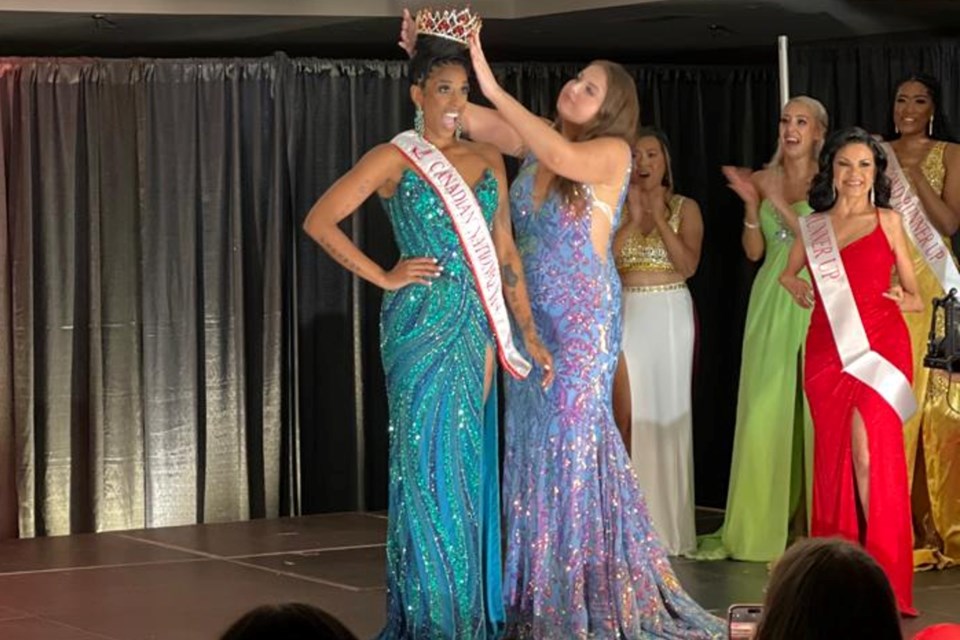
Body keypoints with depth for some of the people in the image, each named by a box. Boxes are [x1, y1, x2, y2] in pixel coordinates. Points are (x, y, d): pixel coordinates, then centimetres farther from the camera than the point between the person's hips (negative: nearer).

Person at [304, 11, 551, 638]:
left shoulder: (488, 160, 12)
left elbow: (505, 250, 12)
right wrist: (384, 276, -8)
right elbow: (320, 220, -7)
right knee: (430, 466, -3)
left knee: (471, 464, 7)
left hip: (478, 327, 4)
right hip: (423, 327, -4)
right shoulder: (395, 159, -2)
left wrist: (528, 329, 7)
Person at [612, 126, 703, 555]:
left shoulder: (685, 208, 6)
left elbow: (688, 265, -6)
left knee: (667, 410, 0)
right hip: (626, 314, 0)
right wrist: (632, 217, -9)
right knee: (625, 413, -8)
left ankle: (668, 522, 7)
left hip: (671, 315, 0)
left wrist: (659, 218, -11)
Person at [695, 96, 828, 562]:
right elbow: (754, 251, 9)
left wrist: (780, 203, -15)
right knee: (764, 407, 1)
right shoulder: (762, 179, 10)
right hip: (771, 301, 4)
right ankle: (763, 521, 8)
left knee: (811, 408, -4)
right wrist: (751, 205, -6)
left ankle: (809, 522, 3)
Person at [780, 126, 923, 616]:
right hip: (827, 350, 3)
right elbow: (787, 273, 31)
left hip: (881, 346, -3)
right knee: (834, 456, 4)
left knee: (868, 452, -15)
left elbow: (914, 295, 11)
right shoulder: (812, 227, 14)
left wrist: (904, 300, -10)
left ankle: (885, 576, -11)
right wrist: (794, 286, 10)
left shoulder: (888, 221, 7)